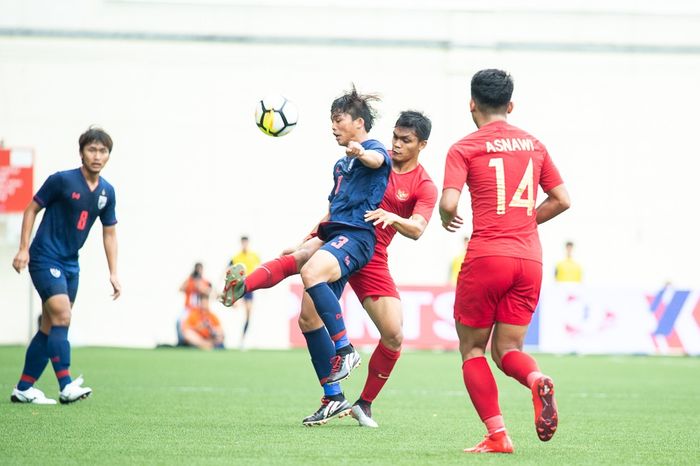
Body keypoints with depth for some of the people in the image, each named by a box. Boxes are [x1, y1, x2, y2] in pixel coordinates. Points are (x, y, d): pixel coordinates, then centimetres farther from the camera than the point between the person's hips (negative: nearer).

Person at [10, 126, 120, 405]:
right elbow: (32, 209, -4)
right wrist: (24, 248, -12)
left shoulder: (106, 192, 5)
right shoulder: (62, 180, -12)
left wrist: (113, 274, 9)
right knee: (62, 316, -19)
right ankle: (66, 386, -23)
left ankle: (24, 388, 15)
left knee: (49, 327, 8)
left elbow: (109, 233, 14)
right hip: (45, 258, -7)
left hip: (70, 264, 7)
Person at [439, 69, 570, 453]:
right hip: (529, 260, 4)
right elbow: (561, 200, 16)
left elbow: (449, 203, -13)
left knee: (472, 349, 9)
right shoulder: (533, 145, 13)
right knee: (506, 350, 10)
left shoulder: (464, 148, -2)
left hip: (486, 256, -4)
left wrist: (448, 219, 9)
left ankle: (497, 435, -5)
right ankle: (537, 380, -25)